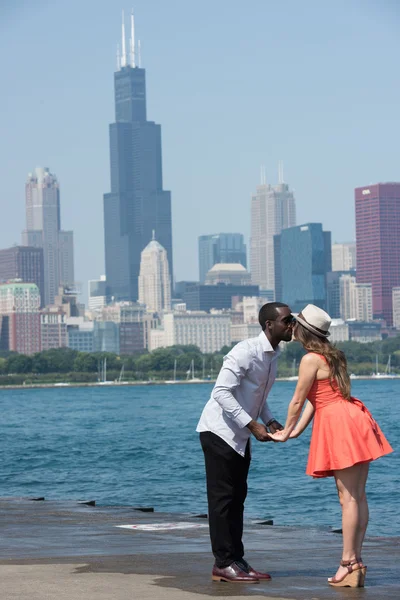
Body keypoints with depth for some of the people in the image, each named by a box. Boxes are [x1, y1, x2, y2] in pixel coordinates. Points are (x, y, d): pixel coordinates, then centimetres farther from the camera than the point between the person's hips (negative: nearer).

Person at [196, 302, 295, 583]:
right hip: (220, 431, -9)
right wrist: (253, 425, -26)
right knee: (222, 497, -6)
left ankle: (237, 560, 14)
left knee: (237, 497, 10)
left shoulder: (273, 355, 8)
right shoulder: (246, 351, -21)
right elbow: (221, 392, -26)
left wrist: (270, 420, 2)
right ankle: (224, 563, -3)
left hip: (240, 435, 9)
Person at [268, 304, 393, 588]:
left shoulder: (311, 360, -10)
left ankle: (349, 563, -6)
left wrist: (285, 432, 11)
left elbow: (298, 401, -3)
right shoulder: (332, 355, 17)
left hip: (340, 425, -9)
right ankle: (356, 561, 9)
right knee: (357, 496, 6)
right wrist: (297, 431, 22)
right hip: (353, 420, 9)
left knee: (349, 497, -8)